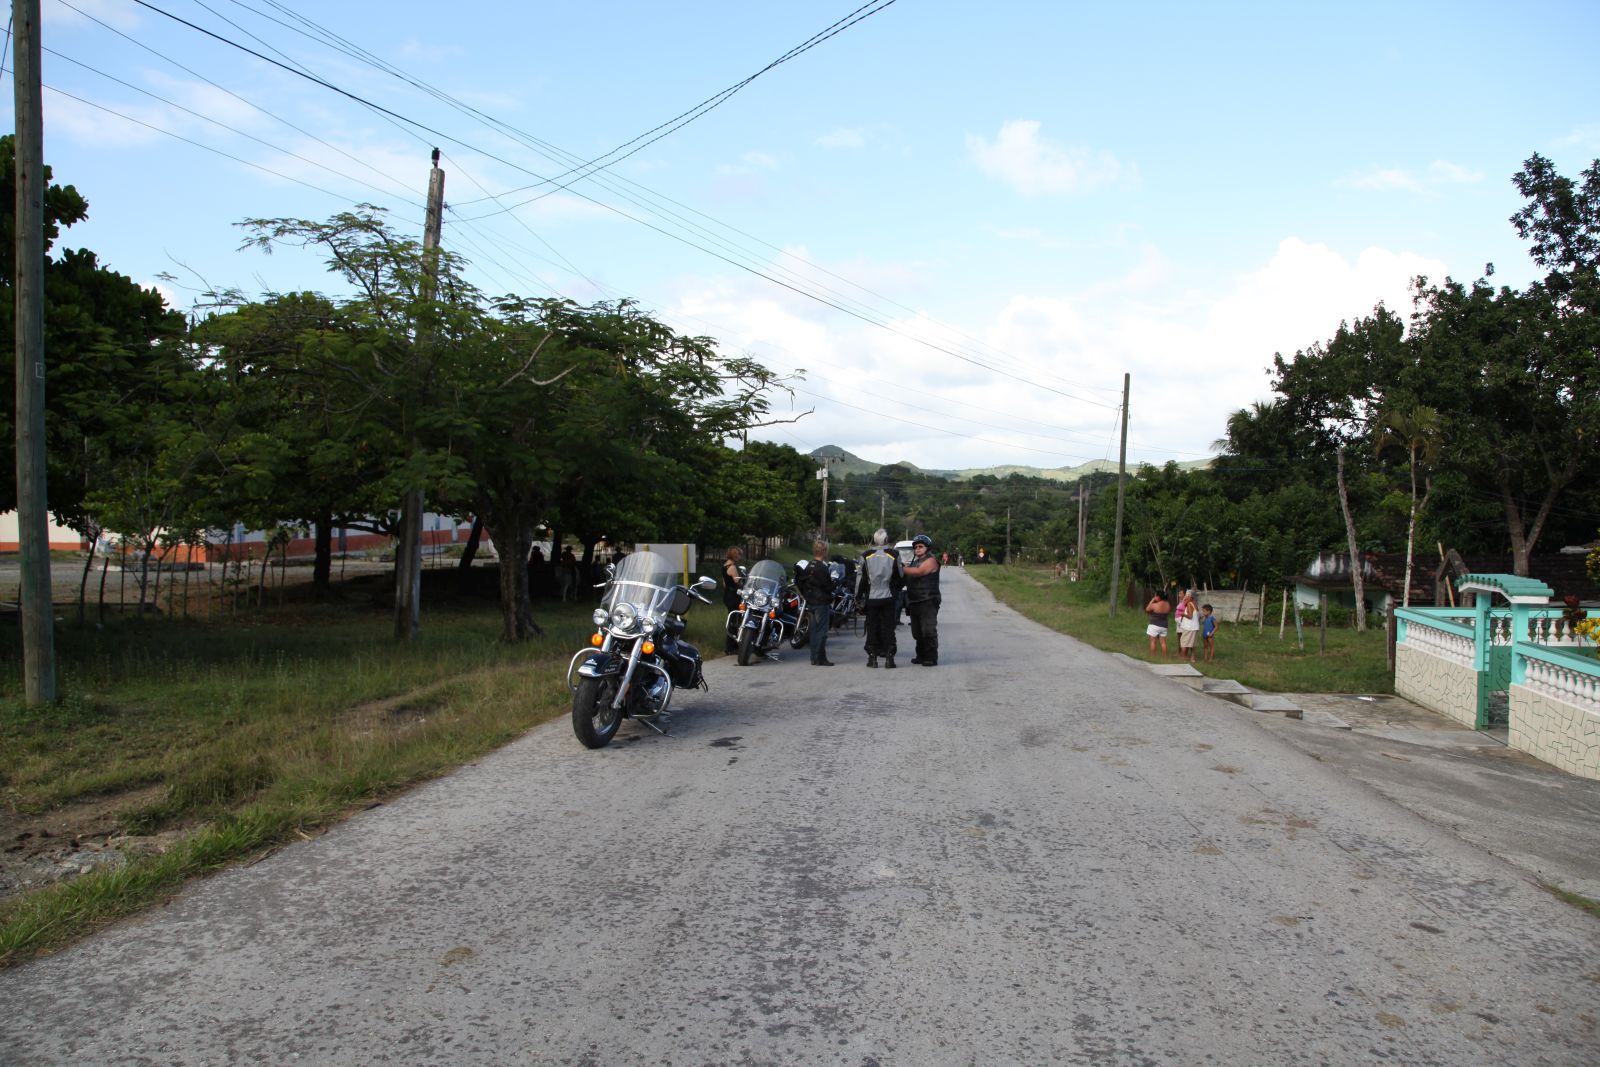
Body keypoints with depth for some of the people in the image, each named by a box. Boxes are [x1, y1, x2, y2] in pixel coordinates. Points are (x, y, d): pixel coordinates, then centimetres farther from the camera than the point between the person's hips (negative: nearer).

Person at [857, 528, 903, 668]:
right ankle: (889, 658, 2)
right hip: (889, 598, 0)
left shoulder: (866, 557, -5)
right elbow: (901, 578, 1)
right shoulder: (894, 556, -5)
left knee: (872, 627, 7)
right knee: (888, 628, 4)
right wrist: (897, 589, 21)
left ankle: (872, 657, 8)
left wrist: (859, 595, 9)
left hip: (871, 599, 0)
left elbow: (862, 579, -2)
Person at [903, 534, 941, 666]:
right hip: (914, 602, 9)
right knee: (917, 632, 11)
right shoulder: (915, 561, 22)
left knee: (928, 631, -10)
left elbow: (919, 572, -21)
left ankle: (931, 658, -8)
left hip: (928, 602, -9)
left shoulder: (931, 560, -6)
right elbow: (908, 579, 23)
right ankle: (921, 656, 20)